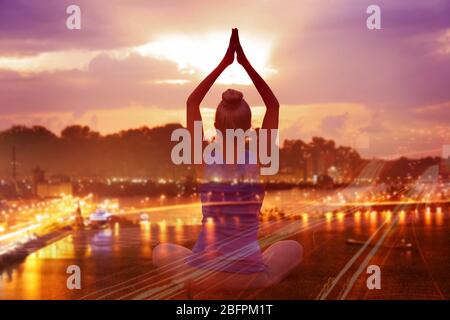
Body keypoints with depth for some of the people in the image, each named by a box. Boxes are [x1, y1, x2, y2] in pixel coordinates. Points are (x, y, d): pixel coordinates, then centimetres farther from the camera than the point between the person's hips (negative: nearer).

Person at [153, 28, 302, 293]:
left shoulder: (204, 159, -5)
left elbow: (192, 102, 6)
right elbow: (274, 105, 6)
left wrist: (224, 63, 6)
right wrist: (245, 62, 5)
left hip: (204, 274, 0)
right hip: (252, 277, 0)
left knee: (162, 252, 32)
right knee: (294, 248, 32)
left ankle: (198, 279, 14)